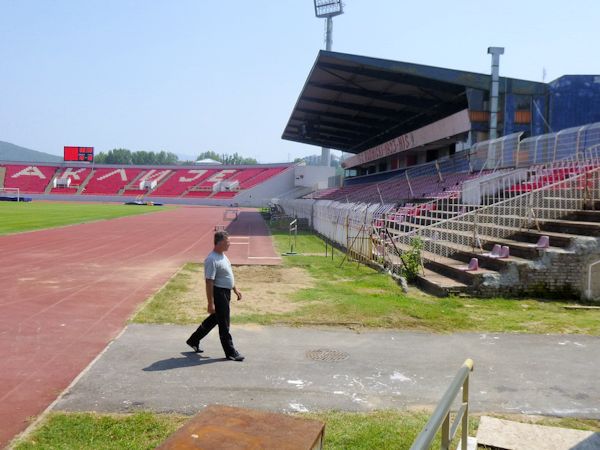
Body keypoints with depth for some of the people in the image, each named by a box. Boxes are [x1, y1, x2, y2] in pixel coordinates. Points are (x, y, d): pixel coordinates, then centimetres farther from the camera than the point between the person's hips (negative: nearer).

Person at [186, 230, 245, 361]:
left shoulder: (222, 255, 9)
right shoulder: (212, 260, -22)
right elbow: (209, 282, -23)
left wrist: (235, 289, 22)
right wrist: (211, 303, -24)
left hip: (225, 293, 10)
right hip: (218, 293, -10)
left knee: (214, 319, 21)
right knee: (224, 325, 1)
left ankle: (194, 340, 34)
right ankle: (230, 353, 11)